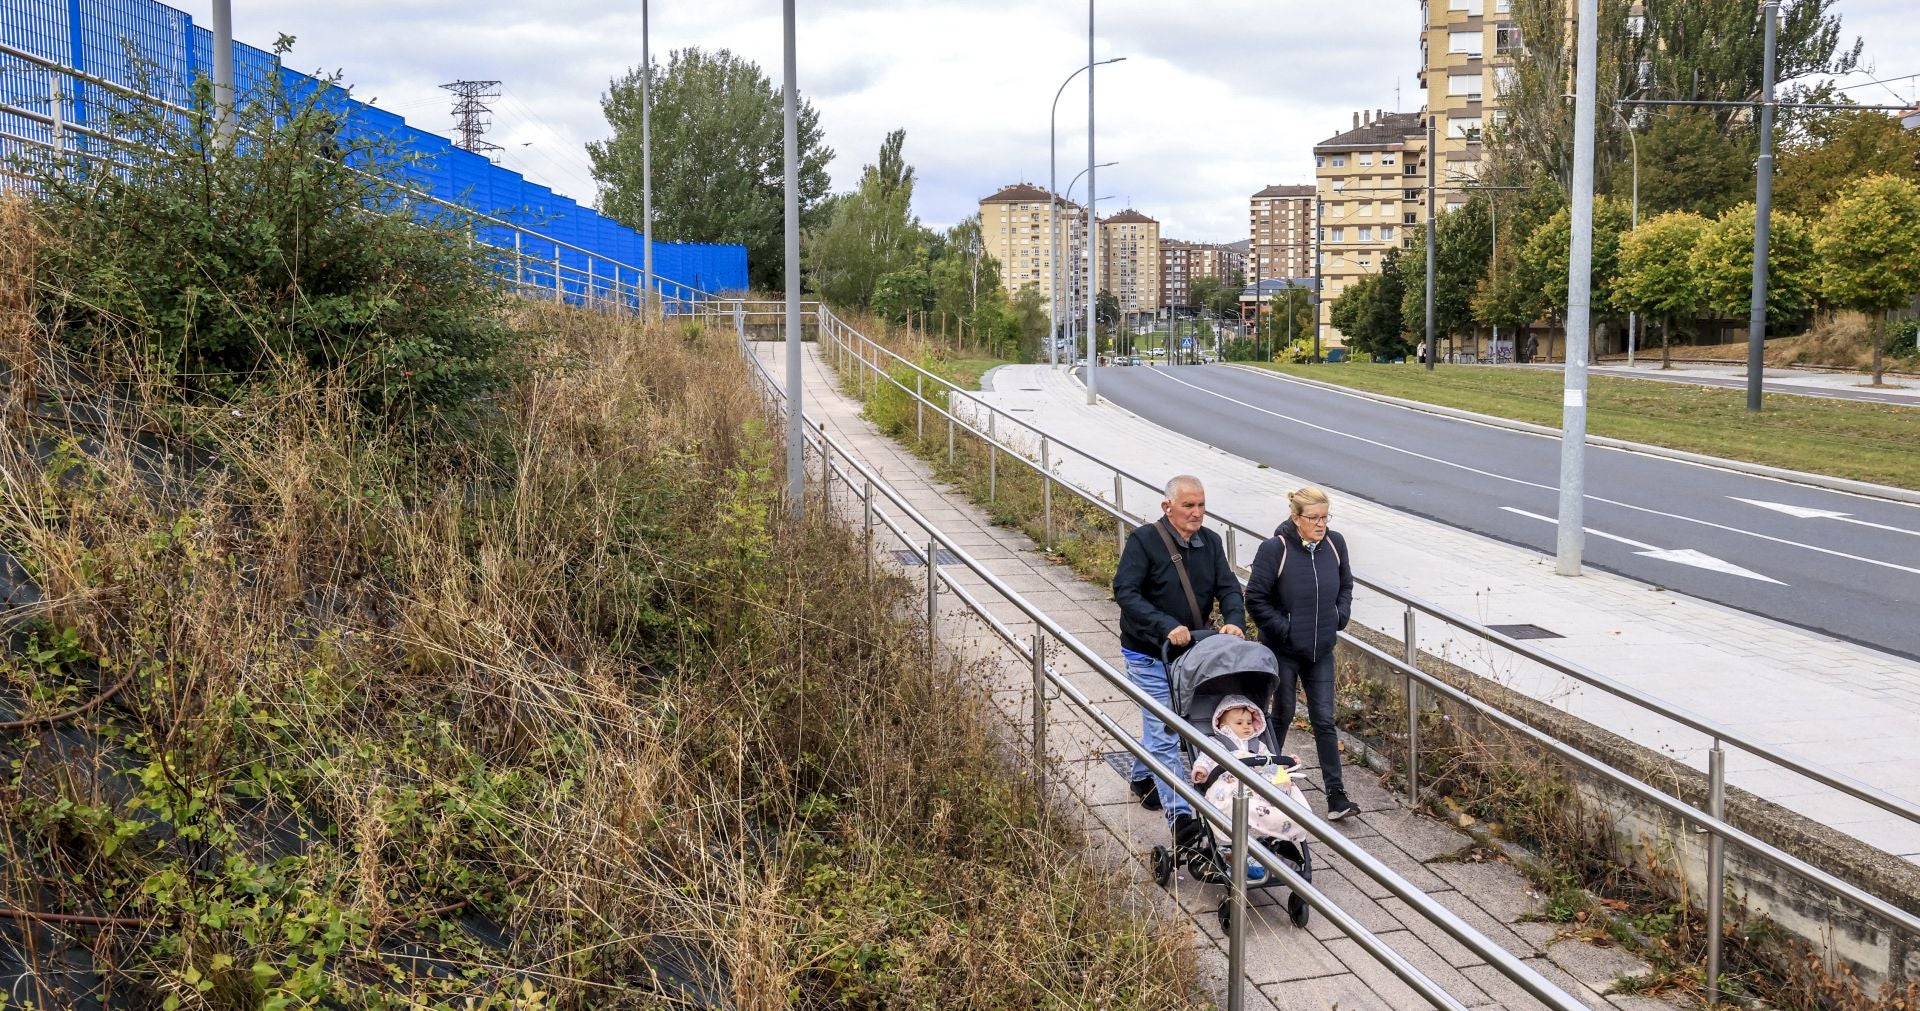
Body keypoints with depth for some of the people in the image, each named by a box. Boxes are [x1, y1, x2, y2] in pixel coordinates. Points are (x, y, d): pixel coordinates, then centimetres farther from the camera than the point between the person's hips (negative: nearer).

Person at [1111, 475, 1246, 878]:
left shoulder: (1210, 542, 2)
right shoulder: (1144, 541, -16)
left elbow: (1228, 587, 1)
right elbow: (1125, 592, -22)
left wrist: (1233, 620, -21)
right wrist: (1166, 627, -32)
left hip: (1192, 653, 6)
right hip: (1149, 655, -6)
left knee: (1162, 724, 22)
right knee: (1165, 734, -10)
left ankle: (1142, 777, 49)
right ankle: (1184, 825, -16)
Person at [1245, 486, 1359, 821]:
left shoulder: (1335, 544, -4)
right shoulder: (1275, 549, -19)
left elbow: (1346, 585, 14)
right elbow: (1256, 598, -14)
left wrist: (1339, 617, 1)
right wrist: (1284, 629, -16)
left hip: (1321, 650, 4)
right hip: (1283, 651, -4)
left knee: (1324, 719, 4)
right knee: (1283, 715, 12)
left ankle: (1336, 796, 6)